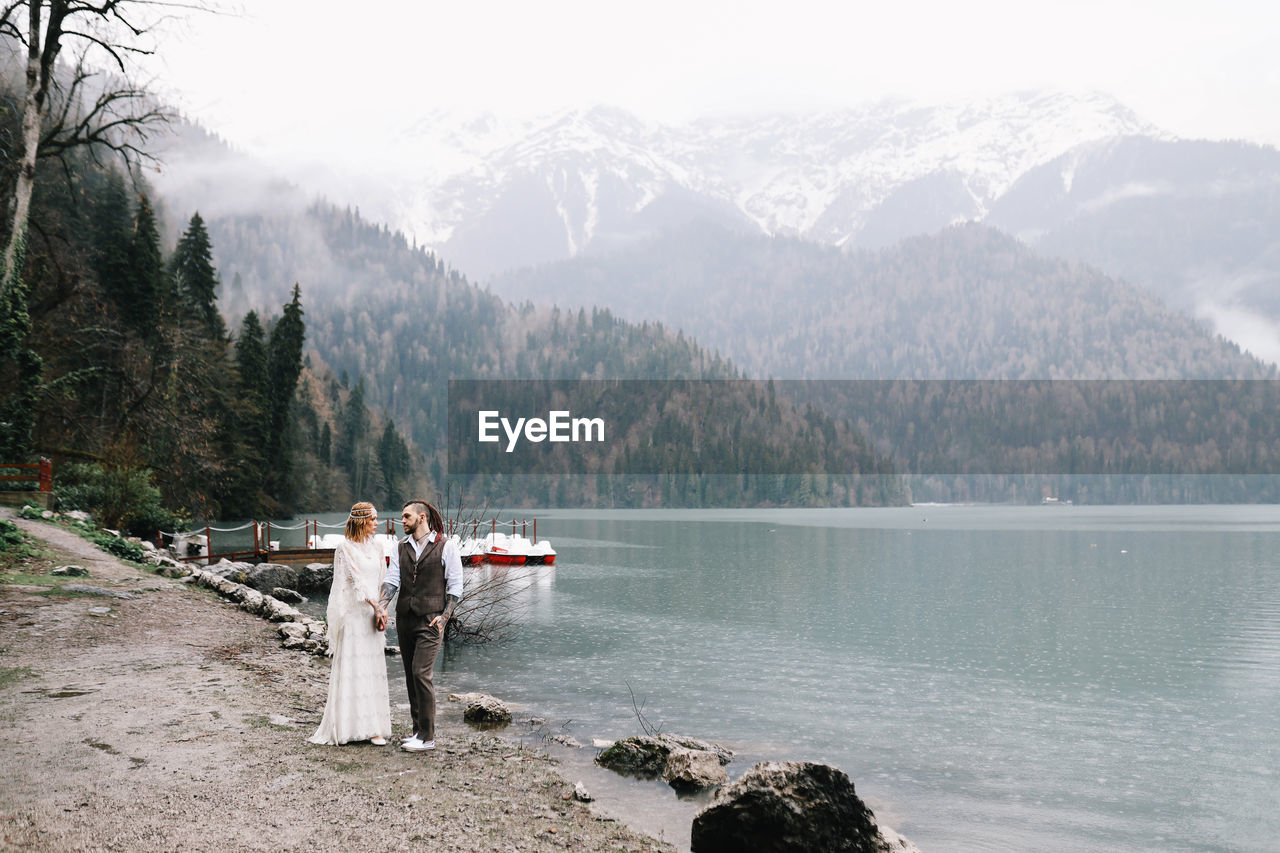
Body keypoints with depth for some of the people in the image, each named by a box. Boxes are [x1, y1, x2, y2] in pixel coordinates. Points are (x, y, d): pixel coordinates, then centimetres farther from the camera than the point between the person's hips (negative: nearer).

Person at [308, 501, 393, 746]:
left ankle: (373, 726, 7)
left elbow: (382, 580, 13)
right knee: (350, 666, -5)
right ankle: (347, 724, 1)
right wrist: (377, 606, -15)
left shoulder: (376, 546, 13)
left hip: (372, 612, 6)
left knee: (373, 667, 4)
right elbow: (356, 580, -10)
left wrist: (381, 610, 1)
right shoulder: (345, 548, -5)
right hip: (352, 613, -5)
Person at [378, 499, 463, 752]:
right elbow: (392, 579, 6)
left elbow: (455, 586, -2)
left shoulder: (446, 546, -2)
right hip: (405, 617, 6)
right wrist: (382, 606, -11)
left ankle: (427, 737, -6)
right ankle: (418, 729, 19)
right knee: (410, 675, 9)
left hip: (430, 619, -6)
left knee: (422, 673, -12)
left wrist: (444, 616, -10)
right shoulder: (402, 547, 12)